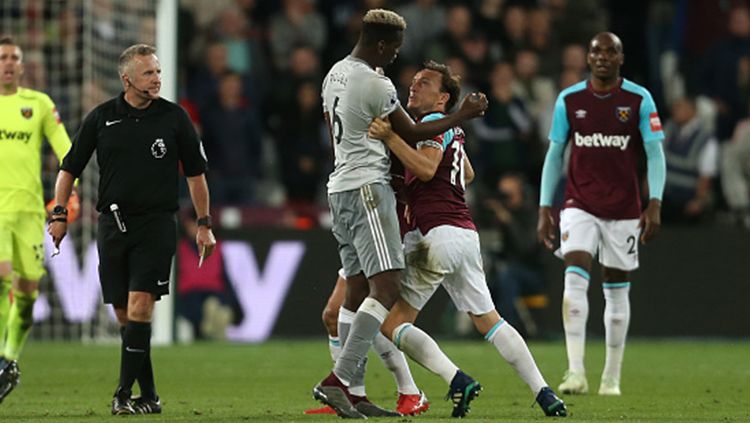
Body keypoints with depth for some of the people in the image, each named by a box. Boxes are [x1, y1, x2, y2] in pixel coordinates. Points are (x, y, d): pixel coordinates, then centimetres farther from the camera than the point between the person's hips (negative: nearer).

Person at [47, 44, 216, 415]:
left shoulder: (174, 117, 2)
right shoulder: (101, 118, 4)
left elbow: (195, 173, 9)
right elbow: (70, 167, 10)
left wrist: (204, 224, 6)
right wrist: (59, 212, 0)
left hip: (157, 224, -3)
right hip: (112, 224, 3)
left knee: (140, 305, -15)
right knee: (124, 314, 4)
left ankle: (124, 393, -15)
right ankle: (148, 395, 13)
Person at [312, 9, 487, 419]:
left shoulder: (335, 74, 13)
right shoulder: (375, 85, -15)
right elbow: (411, 133, -5)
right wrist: (462, 115, 5)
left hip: (341, 185, 10)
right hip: (367, 188, -10)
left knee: (357, 290, 8)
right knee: (386, 288, -14)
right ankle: (337, 379, -24)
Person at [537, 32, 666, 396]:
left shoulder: (640, 100, -2)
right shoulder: (569, 100, 2)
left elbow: (655, 154, -3)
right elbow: (554, 155, 8)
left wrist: (654, 204, -13)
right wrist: (545, 209, 4)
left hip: (624, 209, 0)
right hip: (579, 206, 0)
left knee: (617, 290, 6)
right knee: (575, 278, -18)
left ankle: (612, 377, 16)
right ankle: (575, 372, -23)